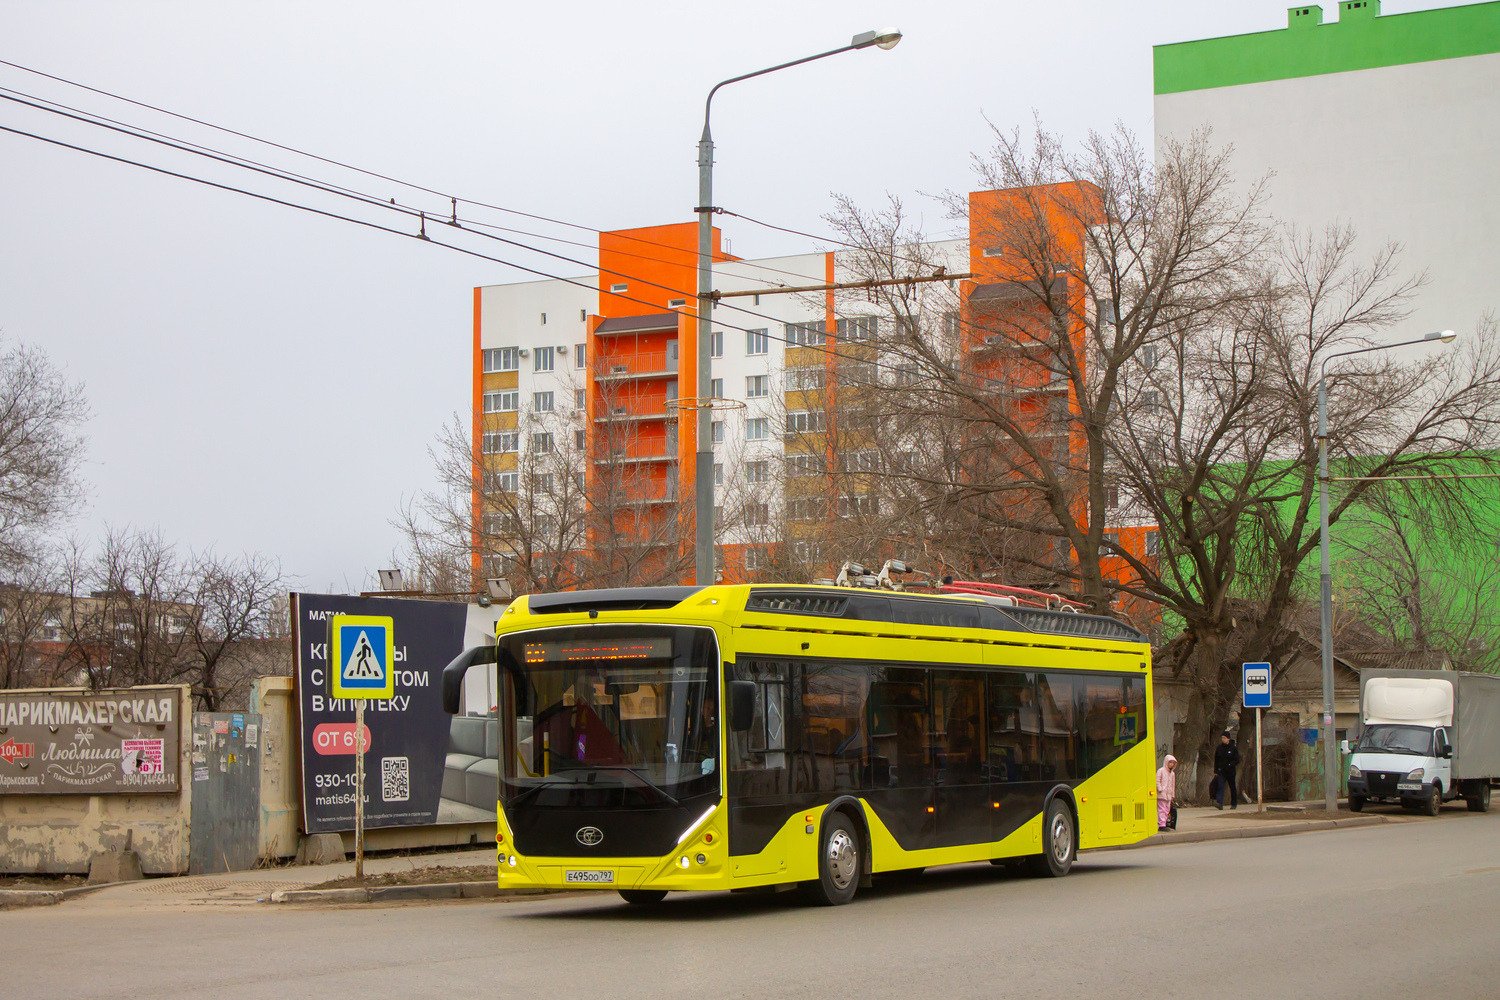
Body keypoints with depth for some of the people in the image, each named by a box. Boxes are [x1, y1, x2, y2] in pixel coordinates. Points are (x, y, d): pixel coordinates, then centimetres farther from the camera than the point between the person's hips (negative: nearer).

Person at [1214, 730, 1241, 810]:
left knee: (1232, 787, 9)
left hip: (1230, 771, -2)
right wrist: (1216, 770, 9)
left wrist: (1230, 765, -19)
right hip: (1221, 771, 2)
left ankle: (1234, 804, 22)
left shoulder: (1233, 748, -3)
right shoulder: (1219, 748, 7)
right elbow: (1216, 760, 13)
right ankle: (1219, 803, -26)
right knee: (1221, 786, -14)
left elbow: (1237, 760, -4)